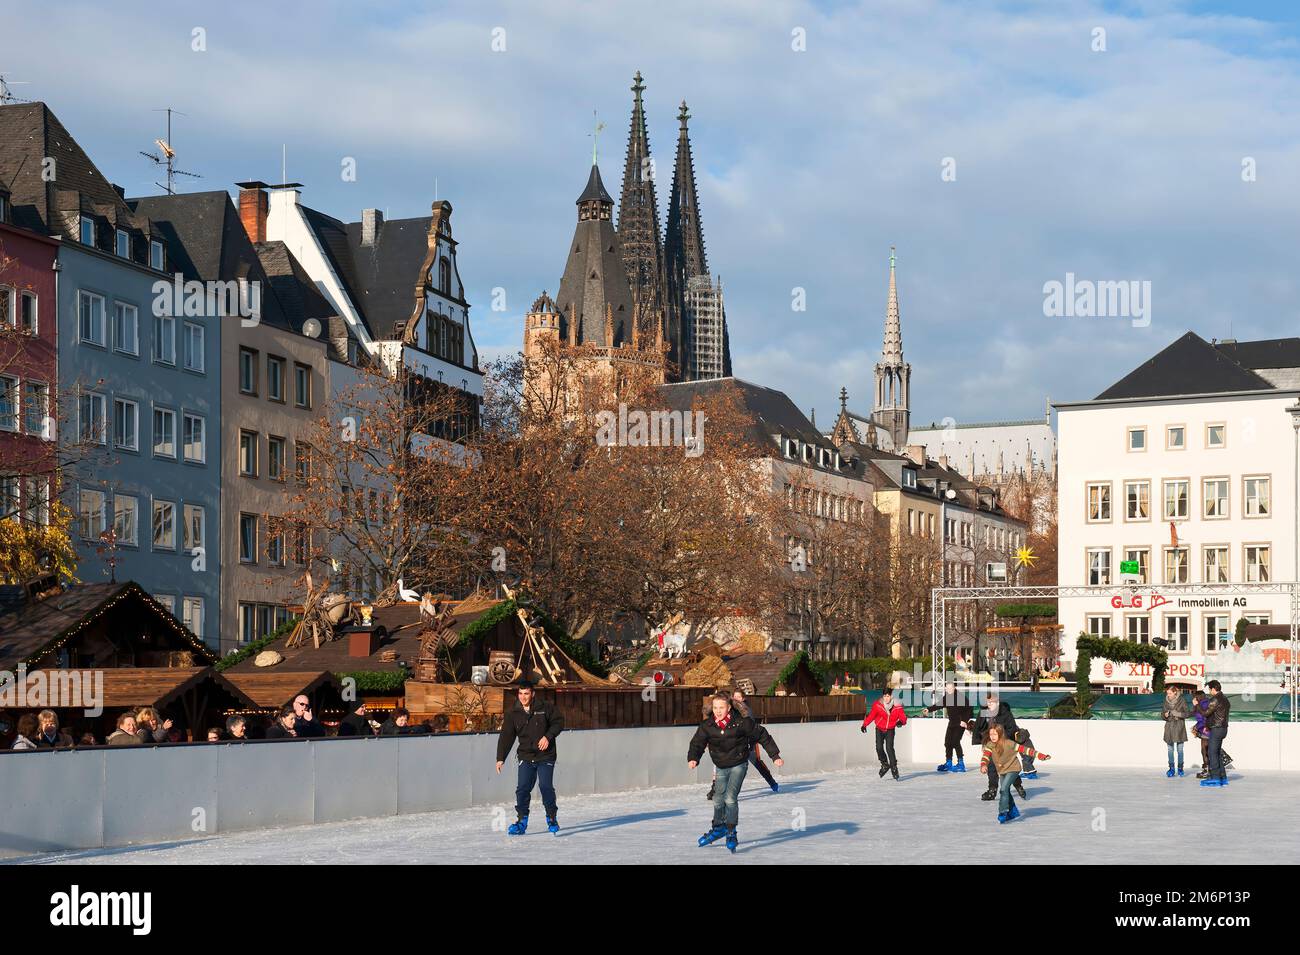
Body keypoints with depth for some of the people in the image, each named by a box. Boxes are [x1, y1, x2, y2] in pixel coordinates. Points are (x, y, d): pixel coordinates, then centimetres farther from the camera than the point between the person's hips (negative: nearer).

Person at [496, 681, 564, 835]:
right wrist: (500, 758, -8)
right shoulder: (513, 714, 2)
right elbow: (506, 737, 0)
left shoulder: (543, 709, -2)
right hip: (526, 757, 2)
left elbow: (559, 721, 6)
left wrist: (548, 736, -9)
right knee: (522, 789, -6)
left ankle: (552, 818, 5)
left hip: (546, 756, -2)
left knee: (546, 787, -11)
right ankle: (522, 821, 4)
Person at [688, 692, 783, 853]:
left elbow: (762, 736, -9)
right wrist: (693, 758, -36)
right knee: (718, 799, 14)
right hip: (720, 767, 4)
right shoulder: (707, 726, -12)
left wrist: (775, 755, -6)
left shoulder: (741, 722, -19)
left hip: (738, 765, -4)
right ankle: (718, 827, 38)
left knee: (730, 798, -17)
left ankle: (731, 833, -5)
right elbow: (697, 743, -14)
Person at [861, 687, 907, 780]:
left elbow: (903, 717, -13)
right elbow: (871, 715, -4)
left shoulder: (897, 707, -15)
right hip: (879, 729, 2)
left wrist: (901, 721, -36)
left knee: (889, 748, -17)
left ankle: (894, 767, -7)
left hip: (890, 730, -2)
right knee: (879, 747, -11)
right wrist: (864, 725, -10)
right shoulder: (878, 705, -14)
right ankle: (885, 764, 11)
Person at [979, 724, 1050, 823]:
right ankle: (1013, 812, 32)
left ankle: (1003, 812, -16)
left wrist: (1041, 755, -20)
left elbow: (1023, 749, -20)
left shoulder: (1008, 744, -23)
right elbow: (985, 756, -23)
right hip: (1001, 771, 6)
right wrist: (983, 765, -47)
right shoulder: (989, 745, -11)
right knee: (1005, 791, 14)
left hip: (1013, 769, -6)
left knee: (1004, 789, -21)